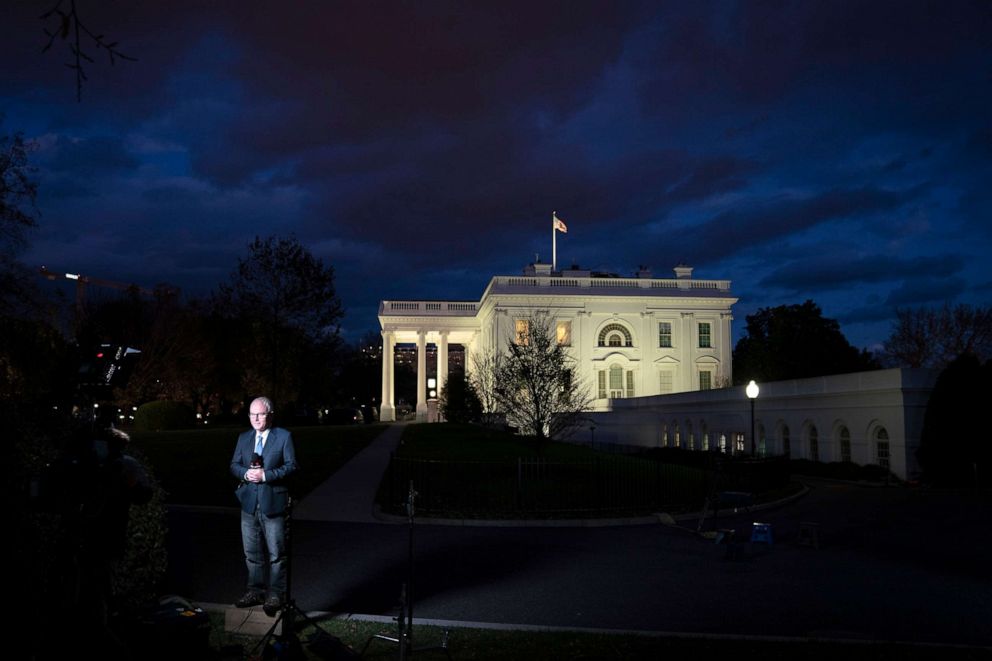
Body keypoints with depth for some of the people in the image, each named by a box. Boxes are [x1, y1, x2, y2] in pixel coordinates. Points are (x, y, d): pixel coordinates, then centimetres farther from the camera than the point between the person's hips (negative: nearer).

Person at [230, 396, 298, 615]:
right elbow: (234, 465, 12)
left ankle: (275, 595, 9)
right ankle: (255, 592, 25)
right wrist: (245, 473, -10)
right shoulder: (243, 438, 12)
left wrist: (266, 475, -19)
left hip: (273, 503, -5)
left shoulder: (284, 437, -4)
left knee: (276, 553, 0)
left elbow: (291, 466, -8)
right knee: (252, 553, 12)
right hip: (249, 502, 5)